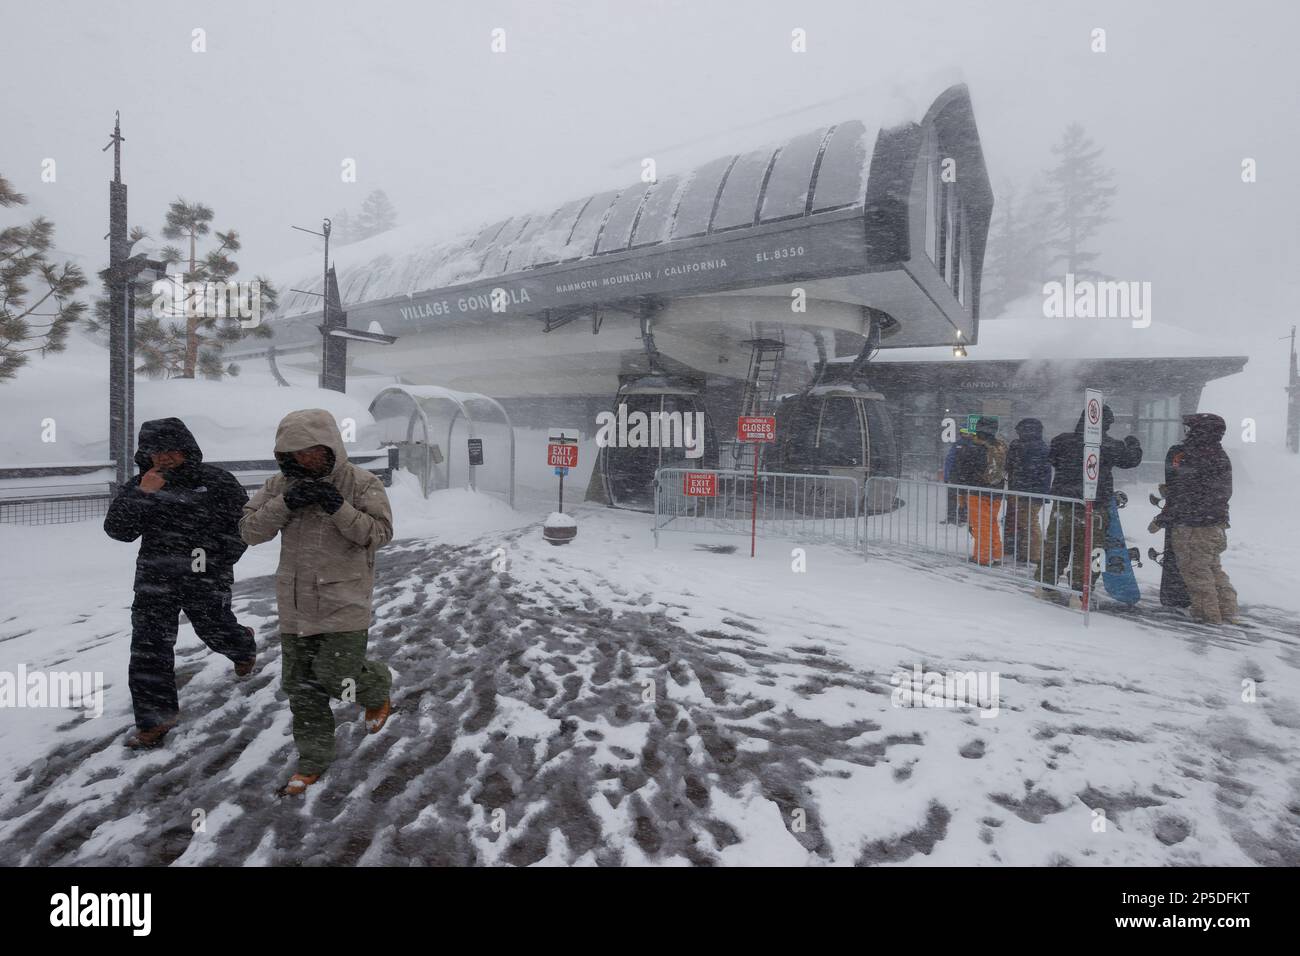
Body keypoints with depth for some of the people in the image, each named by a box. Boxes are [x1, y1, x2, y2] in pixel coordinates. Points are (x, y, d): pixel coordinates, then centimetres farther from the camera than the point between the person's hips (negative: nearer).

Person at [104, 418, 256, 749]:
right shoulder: (140, 485, 3)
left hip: (206, 581, -3)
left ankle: (244, 645, 48)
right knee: (148, 648, 1)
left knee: (216, 632, 11)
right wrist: (141, 494, -20)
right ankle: (155, 717, 13)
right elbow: (117, 529, -7)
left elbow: (245, 522, -1)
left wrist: (220, 558, -9)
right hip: (154, 581, 3)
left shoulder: (216, 481, -7)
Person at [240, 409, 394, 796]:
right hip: (296, 603, 5)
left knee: (336, 678, -6)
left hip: (345, 603, -5)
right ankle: (313, 761, 28)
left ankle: (378, 691, 29)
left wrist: (339, 508, -26)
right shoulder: (281, 484, 4)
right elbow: (250, 530, -1)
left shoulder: (362, 484, -8)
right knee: (301, 685, 11)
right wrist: (285, 504, -18)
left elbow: (380, 533, -14)